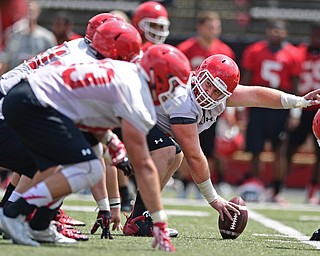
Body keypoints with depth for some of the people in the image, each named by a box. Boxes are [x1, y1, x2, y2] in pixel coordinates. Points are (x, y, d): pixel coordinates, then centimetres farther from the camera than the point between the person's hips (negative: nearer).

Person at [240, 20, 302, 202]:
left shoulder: (292, 55, 3)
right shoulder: (254, 51, 5)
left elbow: (295, 84, 5)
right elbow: (246, 79, 9)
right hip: (257, 103, 1)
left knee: (279, 149, -1)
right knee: (255, 149, 2)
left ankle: (276, 191, 2)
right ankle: (253, 187, 11)